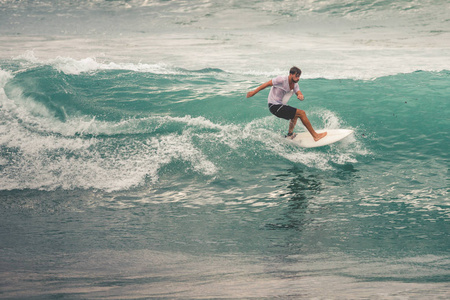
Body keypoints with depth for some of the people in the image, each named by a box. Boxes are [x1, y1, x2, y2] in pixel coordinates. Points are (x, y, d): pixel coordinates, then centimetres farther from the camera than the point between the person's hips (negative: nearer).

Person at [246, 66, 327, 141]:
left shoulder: (295, 84, 5)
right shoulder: (282, 80, -19)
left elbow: (300, 94, -6)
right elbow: (267, 84, -12)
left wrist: (301, 96, -31)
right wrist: (254, 92, -7)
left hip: (280, 105, 9)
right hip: (274, 106, -9)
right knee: (301, 113, -13)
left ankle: (290, 135, 46)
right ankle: (315, 136, -7)